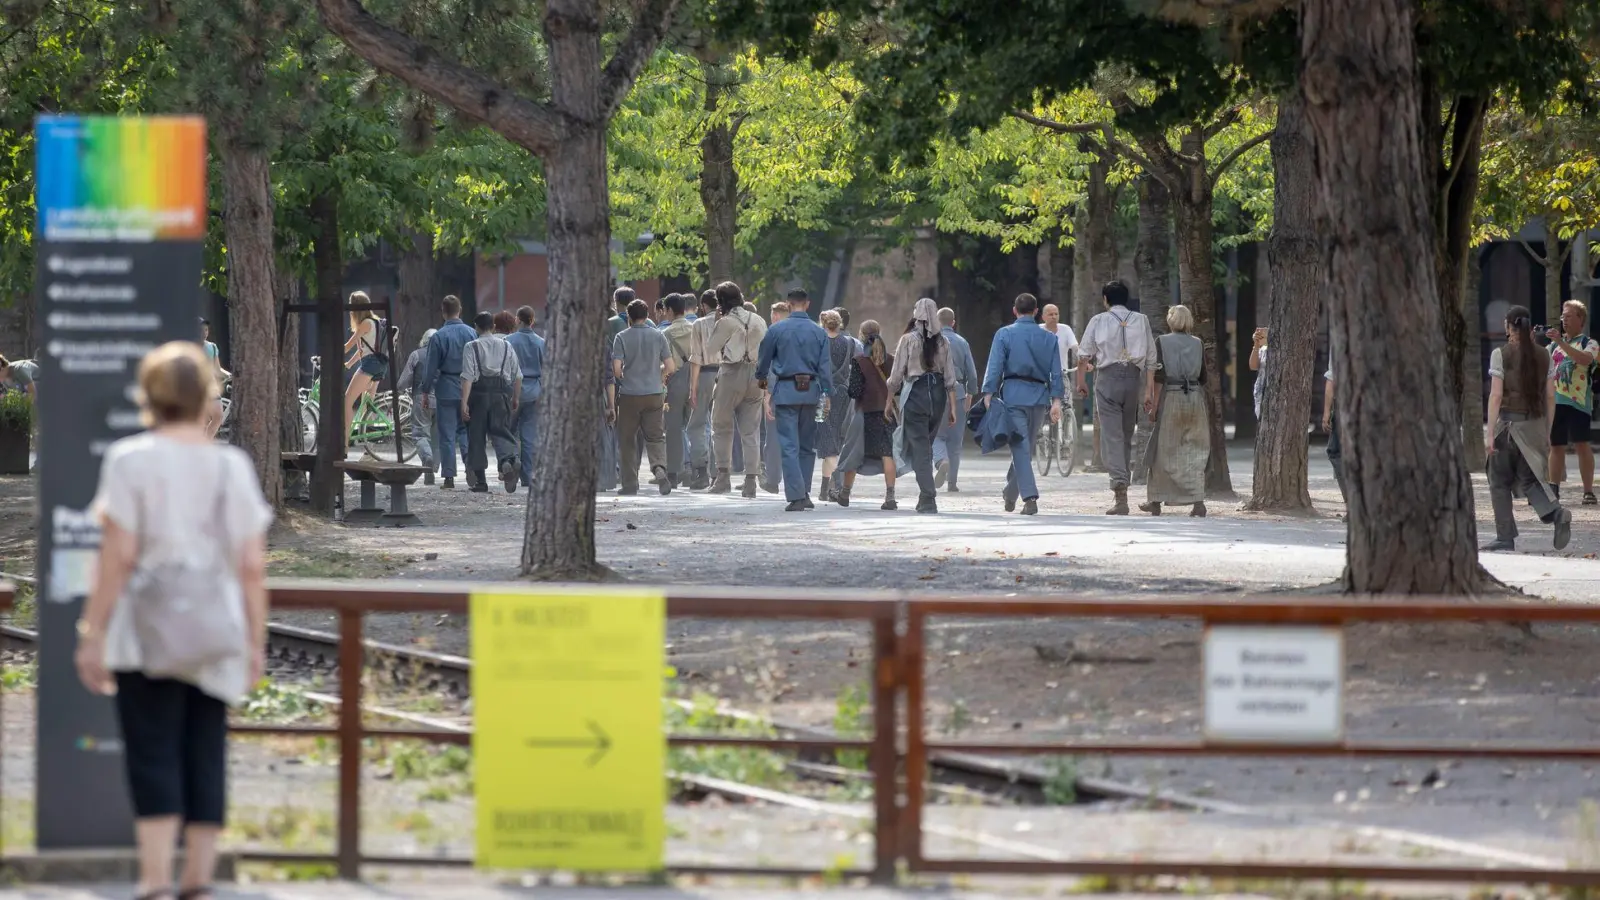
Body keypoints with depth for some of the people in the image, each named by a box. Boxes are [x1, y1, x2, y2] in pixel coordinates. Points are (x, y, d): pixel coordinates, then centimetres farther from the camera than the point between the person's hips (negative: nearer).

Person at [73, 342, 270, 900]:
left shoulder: (130, 461, -3)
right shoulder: (233, 466, 7)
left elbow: (118, 556, -8)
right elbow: (252, 566, 5)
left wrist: (92, 634, -3)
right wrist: (255, 643, 12)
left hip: (147, 633, -3)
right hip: (216, 633, 3)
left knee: (152, 755, -4)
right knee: (205, 758, 8)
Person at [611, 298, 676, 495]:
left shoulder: (622, 337, -5)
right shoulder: (658, 336, 1)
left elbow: (616, 368, -10)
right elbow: (671, 366, 1)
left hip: (629, 395, -2)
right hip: (654, 394, 2)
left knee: (628, 440, 8)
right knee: (655, 436, 7)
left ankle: (630, 484, 9)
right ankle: (659, 468, -20)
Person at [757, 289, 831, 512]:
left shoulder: (777, 330, -2)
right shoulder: (819, 332, 2)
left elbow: (764, 359, 7)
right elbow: (824, 366, -1)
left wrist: (762, 381, 25)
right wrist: (826, 394, 2)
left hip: (785, 391, -2)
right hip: (811, 390, 2)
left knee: (789, 446, -3)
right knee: (807, 445, 15)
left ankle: (796, 496, -12)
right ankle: (804, 493, 17)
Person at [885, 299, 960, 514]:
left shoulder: (908, 340, -6)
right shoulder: (942, 342, 4)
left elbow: (897, 375, -5)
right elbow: (950, 377, 4)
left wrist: (890, 402, 5)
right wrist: (952, 408, 8)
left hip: (915, 393, -4)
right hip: (938, 395, 4)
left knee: (920, 449, -3)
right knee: (925, 446, 16)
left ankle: (929, 498, -11)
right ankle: (925, 497, 18)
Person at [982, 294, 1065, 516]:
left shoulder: (1004, 334, 0)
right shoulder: (1049, 338, 9)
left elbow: (994, 367, -6)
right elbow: (1056, 373, 5)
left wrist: (988, 396, -7)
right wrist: (1056, 401, 5)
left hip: (1013, 395, -3)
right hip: (1039, 397, 3)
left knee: (1020, 448, -7)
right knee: (1025, 447, 15)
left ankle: (1030, 497, -20)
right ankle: (1010, 495, 26)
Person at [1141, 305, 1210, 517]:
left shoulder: (1162, 342, -3)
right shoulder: (1198, 344, 5)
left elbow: (1158, 376, -9)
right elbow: (1203, 378, 8)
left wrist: (1153, 405, -5)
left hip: (1171, 397, -3)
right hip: (1196, 397, 3)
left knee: (1163, 451, 8)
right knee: (1195, 452, 6)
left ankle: (1155, 502, 16)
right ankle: (1198, 501, -6)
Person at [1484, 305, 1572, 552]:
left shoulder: (1501, 354, -7)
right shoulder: (1543, 355, 6)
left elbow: (1496, 395, -12)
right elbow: (1550, 397, 7)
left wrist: (1490, 432, -10)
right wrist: (1547, 433, 15)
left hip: (1509, 421, -4)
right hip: (1536, 424, 4)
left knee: (1500, 482, 8)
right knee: (1530, 479, 11)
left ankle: (1505, 537, 7)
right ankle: (1556, 513, -16)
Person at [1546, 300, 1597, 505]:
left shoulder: (1589, 343, 1)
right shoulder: (1555, 344, 19)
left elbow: (1585, 359, -20)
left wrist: (1561, 342, -25)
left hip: (1578, 401, -5)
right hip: (1555, 401, 5)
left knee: (1581, 445, -10)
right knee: (1556, 446, 7)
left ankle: (1588, 492, -9)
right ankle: (1554, 490, 12)